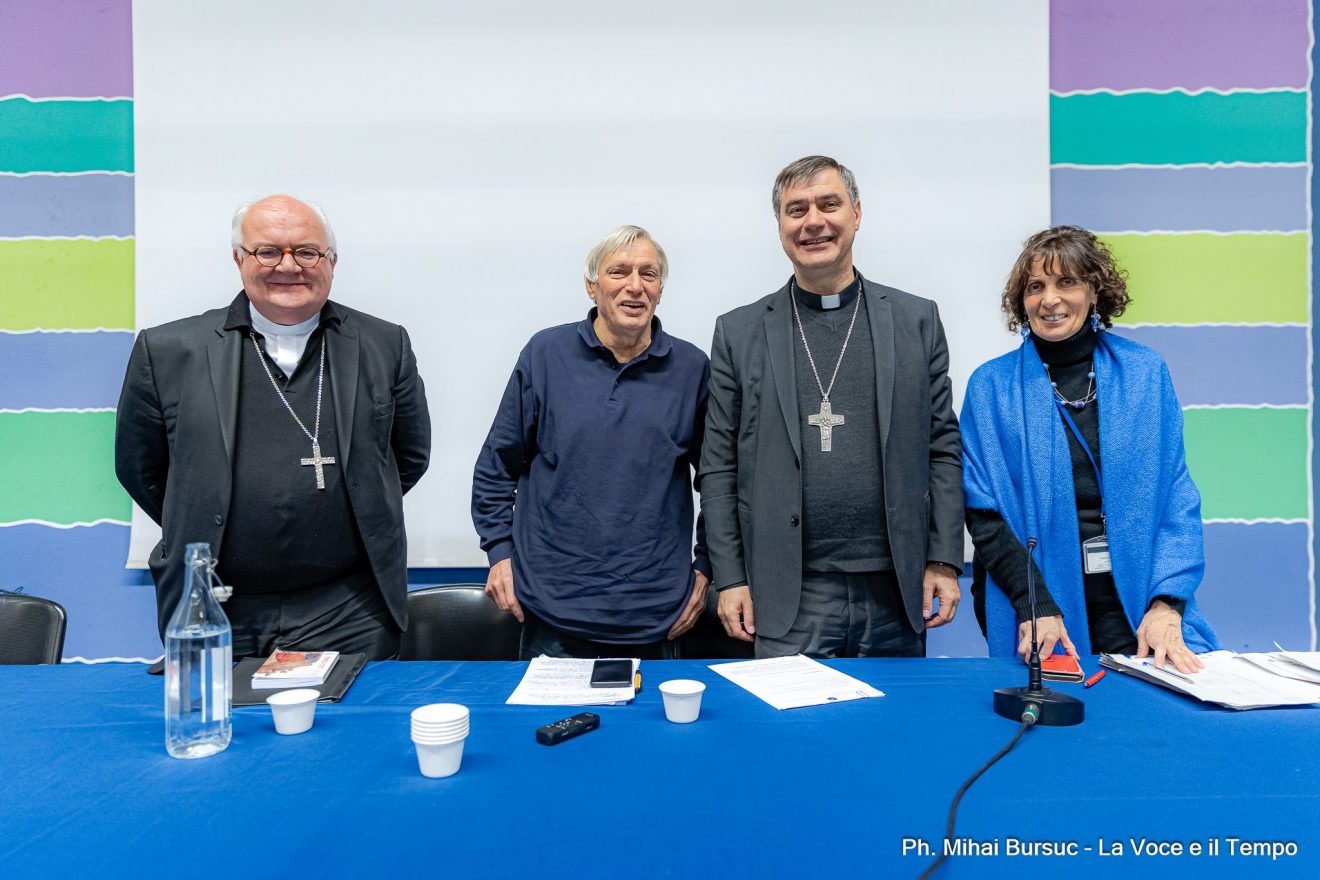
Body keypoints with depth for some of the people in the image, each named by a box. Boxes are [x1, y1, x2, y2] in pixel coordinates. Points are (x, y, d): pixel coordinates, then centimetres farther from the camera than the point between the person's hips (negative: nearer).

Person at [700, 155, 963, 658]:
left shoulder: (917, 320, 5)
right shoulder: (739, 332, 2)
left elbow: (942, 449, 6)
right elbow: (719, 467, 2)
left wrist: (944, 562, 1)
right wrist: (730, 579, -2)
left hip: (897, 595, 2)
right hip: (788, 597, -1)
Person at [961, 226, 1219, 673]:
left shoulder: (1146, 372, 4)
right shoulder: (991, 385, -1)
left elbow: (1177, 497, 2)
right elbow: (982, 511, -5)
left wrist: (1166, 604, -10)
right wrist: (1035, 607, -15)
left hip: (1134, 596, 2)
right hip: (1029, 595, -1)